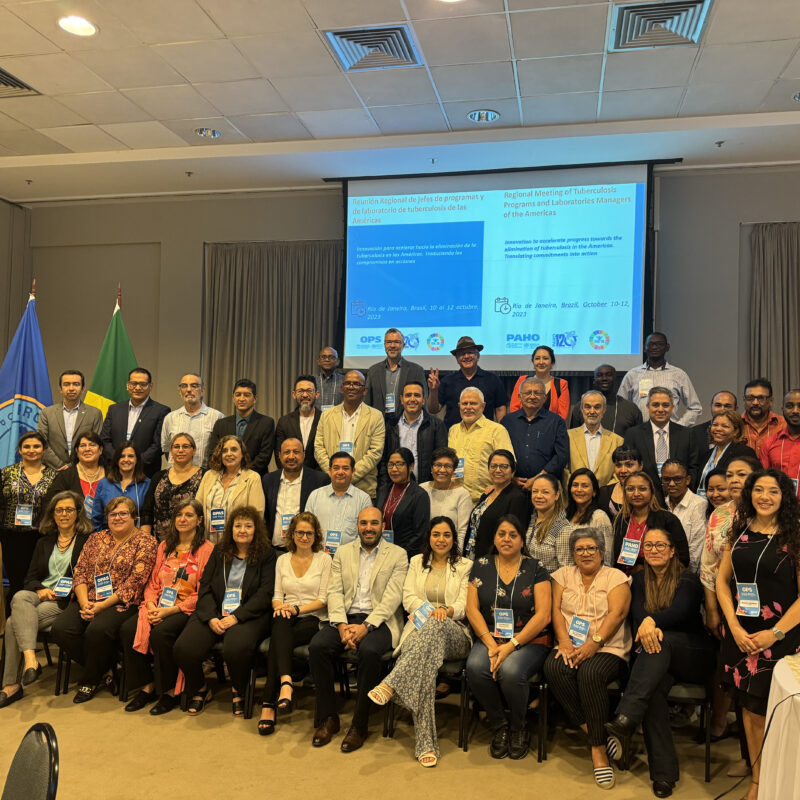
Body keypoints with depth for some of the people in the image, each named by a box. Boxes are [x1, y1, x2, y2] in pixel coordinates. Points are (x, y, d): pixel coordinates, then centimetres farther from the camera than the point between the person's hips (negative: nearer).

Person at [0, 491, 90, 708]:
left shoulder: (88, 541, 6)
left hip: (67, 601, -4)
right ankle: (30, 658, -44)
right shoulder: (44, 542, 23)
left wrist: (69, 592, -14)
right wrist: (40, 590, -5)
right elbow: (30, 578, 17)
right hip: (40, 595, 4)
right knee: (20, 597, -34)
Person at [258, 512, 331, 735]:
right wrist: (280, 606, -10)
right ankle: (285, 683, -50)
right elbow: (277, 595, 14)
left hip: (313, 619, -2)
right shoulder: (282, 560, 18)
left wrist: (297, 608, -15)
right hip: (287, 618, 3)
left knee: (278, 640, -32)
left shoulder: (324, 559, 6)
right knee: (280, 621, -36)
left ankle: (269, 704, -35)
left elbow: (323, 599, -1)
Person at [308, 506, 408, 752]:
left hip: (379, 620, -3)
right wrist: (342, 625, -13)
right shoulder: (343, 552, 14)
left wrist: (365, 626, -19)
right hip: (346, 618, 4)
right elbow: (334, 592, 5)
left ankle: (360, 724, -17)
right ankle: (327, 718, -9)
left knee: (369, 651, -34)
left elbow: (392, 597, -7)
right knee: (317, 645, -24)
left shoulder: (398, 555, 3)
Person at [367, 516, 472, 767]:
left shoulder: (465, 566, 14)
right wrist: (428, 610, -12)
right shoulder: (417, 562, 21)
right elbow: (409, 597, 9)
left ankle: (391, 685, -47)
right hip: (419, 629, 1)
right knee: (424, 663, -35)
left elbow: (465, 605, 3)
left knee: (436, 626, -40)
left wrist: (447, 610, -20)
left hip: (455, 634, -1)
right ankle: (426, 743, -37)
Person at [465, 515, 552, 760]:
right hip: (489, 637, 3)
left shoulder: (535, 568, 2)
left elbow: (543, 615, -6)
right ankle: (498, 726, -3)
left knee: (510, 671, -32)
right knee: (475, 666, -29)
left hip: (529, 641, -2)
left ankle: (518, 728, -1)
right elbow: (472, 609, 4)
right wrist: (491, 644, -11)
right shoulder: (481, 566, 9)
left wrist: (512, 645, -15)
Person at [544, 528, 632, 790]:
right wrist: (564, 642, -12)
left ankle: (598, 749, -22)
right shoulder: (563, 575, 17)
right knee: (554, 668, -30)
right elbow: (556, 609, 6)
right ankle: (593, 733, -19)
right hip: (570, 647, 3)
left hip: (608, 649, -3)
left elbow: (617, 613, -6)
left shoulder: (616, 577, 7)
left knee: (591, 672, -34)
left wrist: (594, 644, -20)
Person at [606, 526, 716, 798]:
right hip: (658, 658, 3)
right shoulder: (639, 580, 15)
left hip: (693, 656, -2)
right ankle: (664, 773, -31)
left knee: (660, 642, -36)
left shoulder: (688, 579, 2)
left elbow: (681, 611, -17)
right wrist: (647, 628, -26)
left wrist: (652, 622, -37)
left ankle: (624, 721, -50)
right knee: (654, 688, -33)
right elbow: (636, 613, -2)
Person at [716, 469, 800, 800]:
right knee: (748, 706, 9)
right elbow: (722, 581, 6)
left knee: (764, 711, -2)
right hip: (740, 633, 4)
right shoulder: (738, 531, 6)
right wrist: (735, 627, -5)